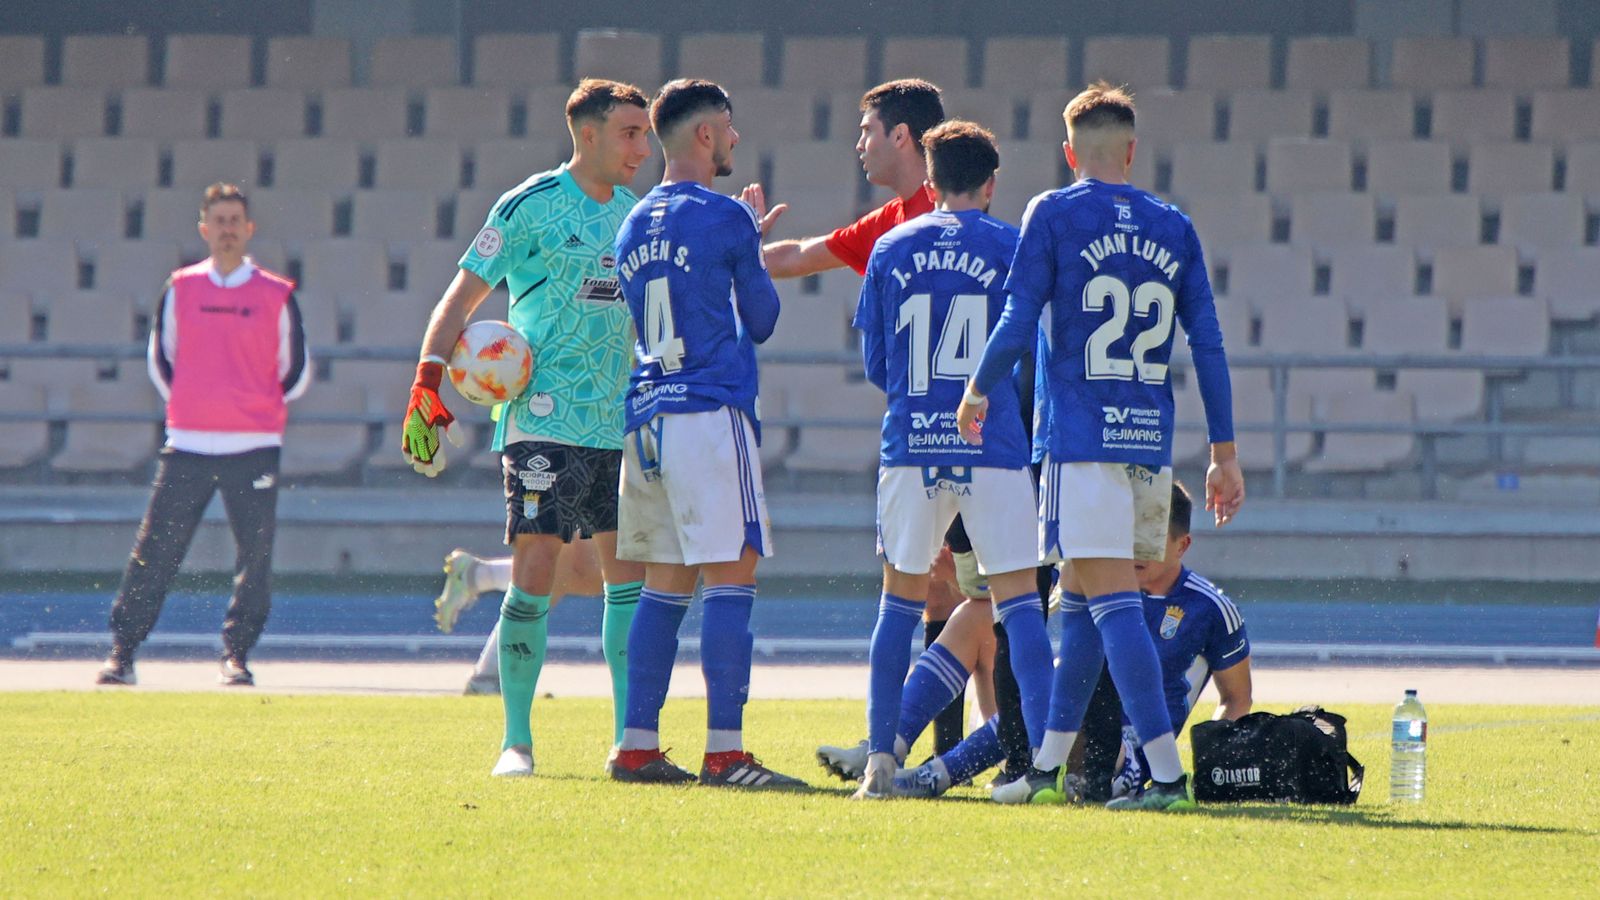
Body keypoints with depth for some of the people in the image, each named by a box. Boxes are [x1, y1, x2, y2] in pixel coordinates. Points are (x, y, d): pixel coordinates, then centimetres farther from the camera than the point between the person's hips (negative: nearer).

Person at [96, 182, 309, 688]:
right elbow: (160, 357, 17)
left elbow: (297, 371, 12)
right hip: (186, 448, 1)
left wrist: (260, 408, 11)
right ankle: (121, 653, 3)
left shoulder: (276, 295, 3)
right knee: (154, 551, -1)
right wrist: (186, 406, 13)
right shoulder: (181, 290, 7)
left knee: (255, 555, -4)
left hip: (253, 450, -1)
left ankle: (237, 655, 5)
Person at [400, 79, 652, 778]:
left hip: (619, 425, 6)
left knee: (630, 574, 3)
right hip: (543, 423, -6)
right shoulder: (530, 207, -5)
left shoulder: (635, 214, 13)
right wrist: (428, 381, -14)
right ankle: (516, 741, -2)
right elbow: (463, 296, -5)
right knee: (534, 572, -10)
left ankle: (630, 739, 9)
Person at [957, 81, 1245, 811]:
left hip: (1083, 439, -5)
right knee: (1084, 597, 15)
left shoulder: (1052, 215, -1)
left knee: (1111, 598, -9)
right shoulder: (1174, 228, 11)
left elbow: (1017, 324, -5)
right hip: (1152, 440, 5)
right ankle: (1047, 766, 20)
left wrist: (978, 393, 13)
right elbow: (1208, 345, 9)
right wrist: (1224, 454, 13)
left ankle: (1165, 771, -19)